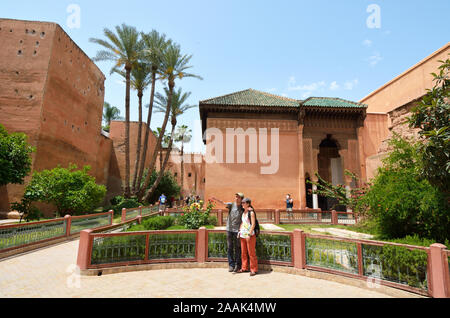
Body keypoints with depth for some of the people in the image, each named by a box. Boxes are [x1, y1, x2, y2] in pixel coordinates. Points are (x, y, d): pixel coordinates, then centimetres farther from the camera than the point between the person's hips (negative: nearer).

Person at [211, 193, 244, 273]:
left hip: (237, 230, -1)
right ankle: (231, 265, 17)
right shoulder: (231, 204, 0)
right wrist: (215, 199, -32)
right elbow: (223, 203, -16)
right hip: (229, 229, 2)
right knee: (230, 247, 7)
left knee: (237, 248, 5)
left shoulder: (243, 208, -2)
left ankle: (237, 265, 18)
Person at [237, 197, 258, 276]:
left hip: (250, 235, -8)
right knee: (243, 252, 14)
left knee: (251, 253, 0)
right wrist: (239, 231, 13)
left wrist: (249, 234, -18)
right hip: (243, 235, 8)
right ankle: (244, 268, 26)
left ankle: (253, 269, 11)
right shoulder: (243, 212, 12)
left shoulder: (251, 212, -11)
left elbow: (253, 224, -14)